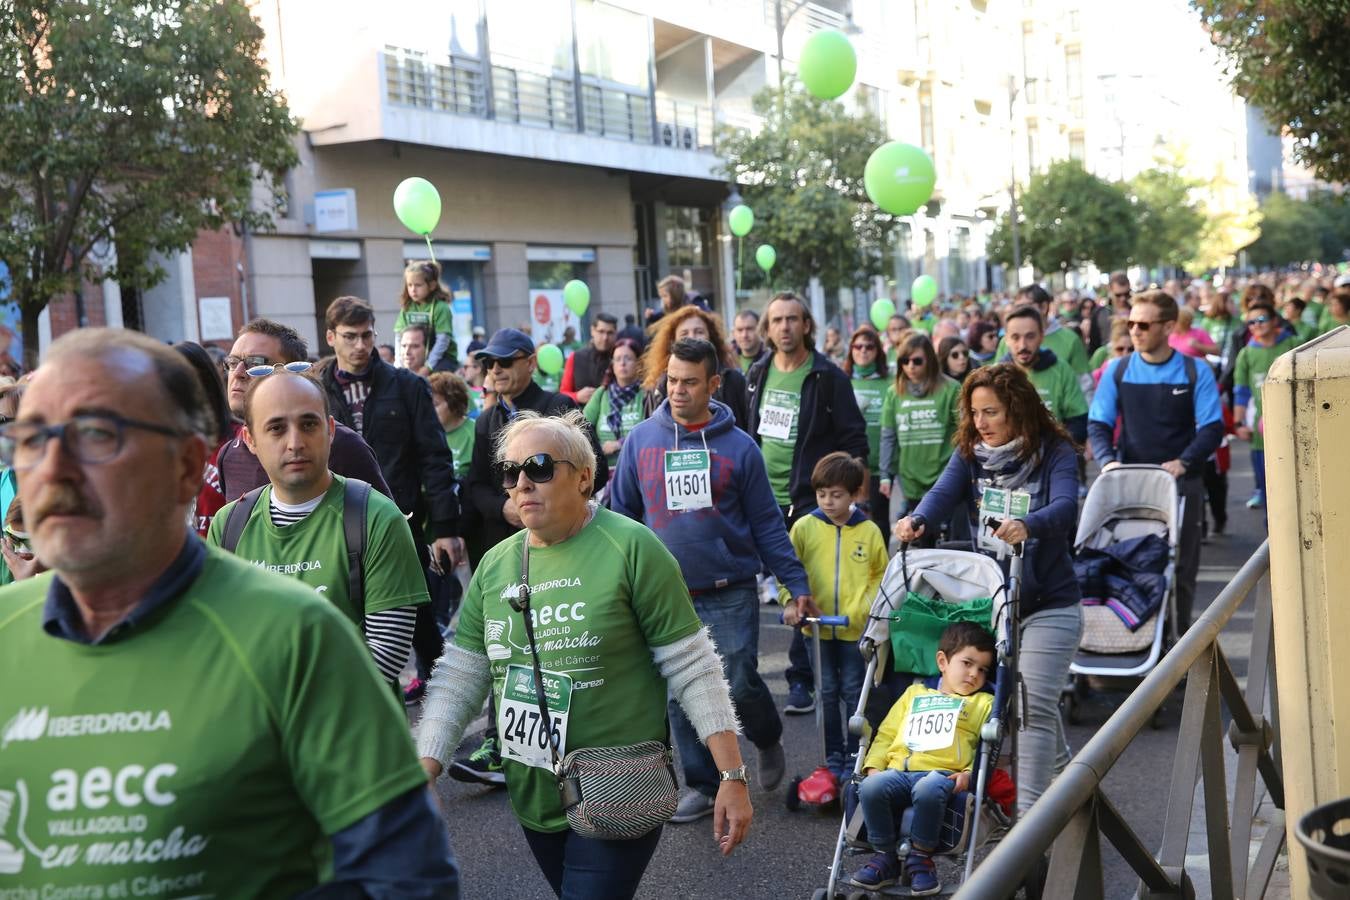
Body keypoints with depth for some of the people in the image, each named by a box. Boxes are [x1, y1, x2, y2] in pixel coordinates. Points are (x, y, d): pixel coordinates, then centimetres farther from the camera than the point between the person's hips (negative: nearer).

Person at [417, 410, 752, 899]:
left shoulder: (631, 548, -12)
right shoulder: (495, 564, 5)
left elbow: (693, 669, -11)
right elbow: (459, 677, 5)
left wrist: (732, 776, -12)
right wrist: (425, 769, -7)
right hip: (532, 800, 6)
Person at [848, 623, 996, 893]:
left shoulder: (984, 703, 21)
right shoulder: (915, 692, 29)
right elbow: (887, 734, 25)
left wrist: (971, 773, -12)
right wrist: (873, 765, 8)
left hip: (942, 773, -3)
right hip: (898, 771, 3)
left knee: (927, 790, -39)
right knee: (871, 787, -30)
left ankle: (921, 858, -15)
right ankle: (885, 856, -10)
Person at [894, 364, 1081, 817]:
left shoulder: (1054, 452, -10)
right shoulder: (970, 452, 2)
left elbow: (1065, 507, -27)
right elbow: (944, 492, -15)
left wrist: (1026, 526, -49)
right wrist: (917, 519, -37)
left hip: (1048, 603, -5)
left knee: (1033, 706, -10)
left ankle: (1029, 812, -3)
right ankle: (1061, 772, 45)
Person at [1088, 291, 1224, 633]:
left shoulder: (1195, 372, -1)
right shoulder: (1117, 370, 3)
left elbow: (1212, 428, -5)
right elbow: (1098, 424, 3)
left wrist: (1183, 462, -22)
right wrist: (1108, 460, -16)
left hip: (1182, 483, -1)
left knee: (1181, 568, 4)